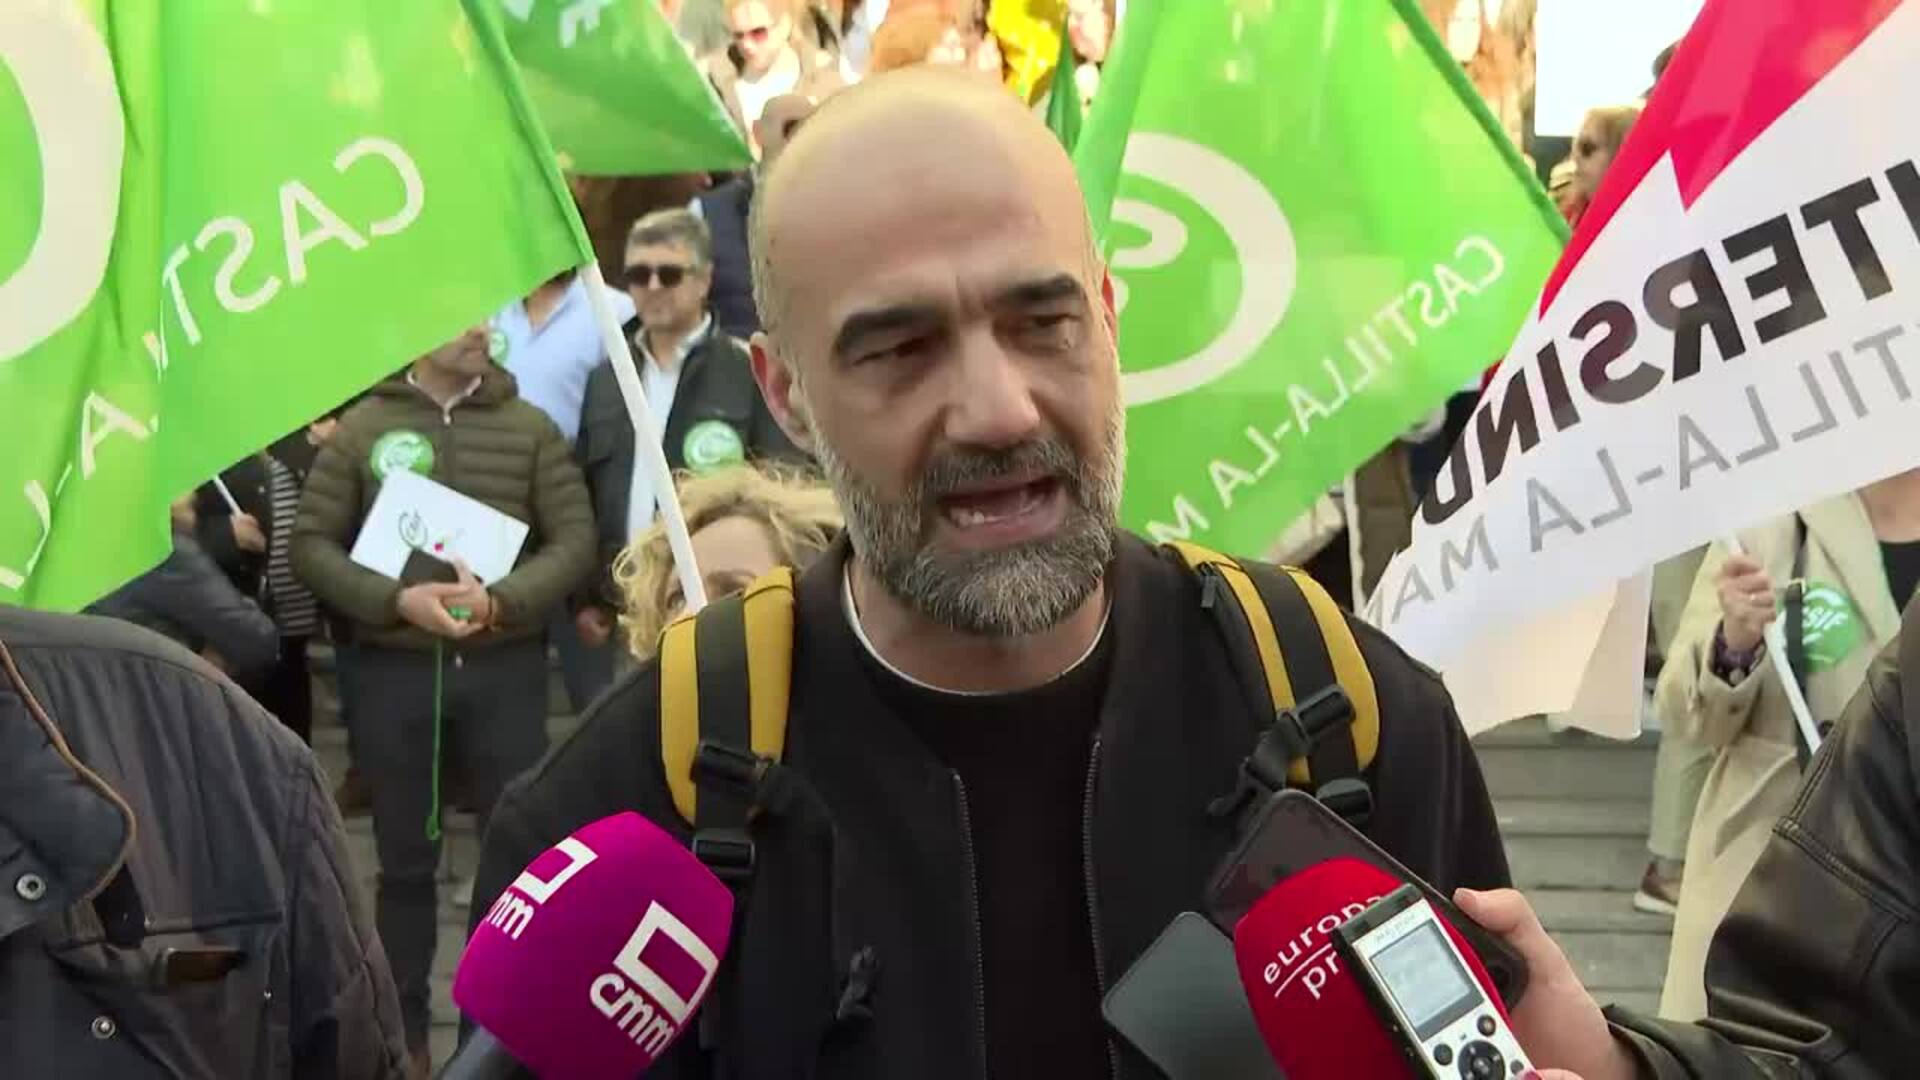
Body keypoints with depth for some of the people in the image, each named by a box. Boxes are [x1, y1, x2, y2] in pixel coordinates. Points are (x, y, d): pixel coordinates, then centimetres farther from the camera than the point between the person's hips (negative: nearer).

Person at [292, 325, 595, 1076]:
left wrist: (500, 600, -17)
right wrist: (397, 600, -16)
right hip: (390, 669, 0)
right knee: (405, 858, 10)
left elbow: (575, 539, -2)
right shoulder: (361, 426, 1)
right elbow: (311, 544, -1)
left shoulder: (530, 428, 3)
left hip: (506, 667, 1)